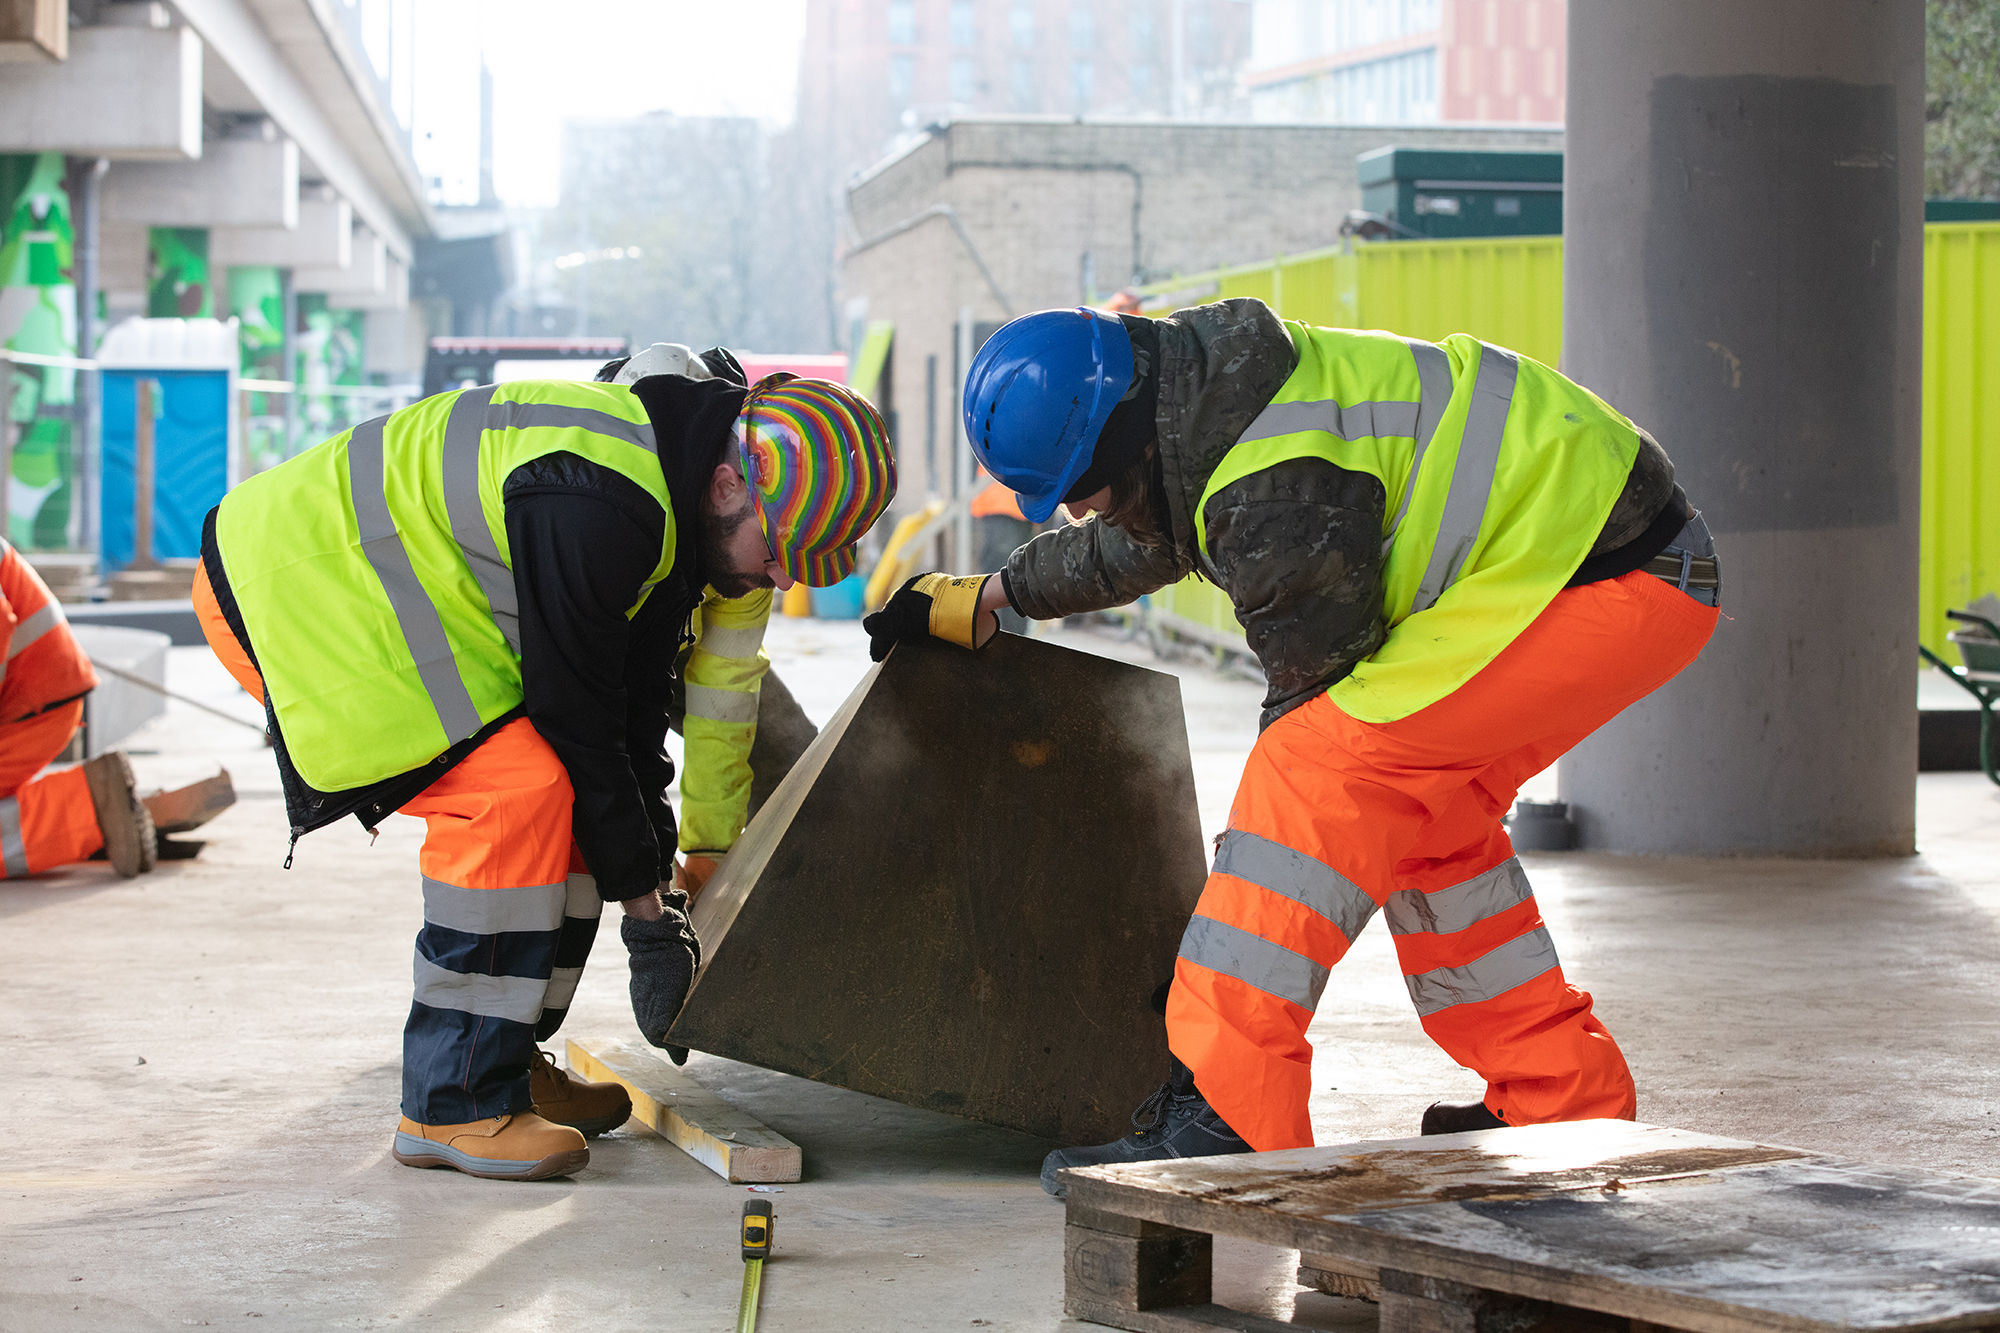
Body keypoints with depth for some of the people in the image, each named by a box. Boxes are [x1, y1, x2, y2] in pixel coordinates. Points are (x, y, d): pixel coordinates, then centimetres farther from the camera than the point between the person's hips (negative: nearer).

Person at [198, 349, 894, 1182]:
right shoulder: (592, 508, -30)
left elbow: (635, 705, 8)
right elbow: (576, 720, -23)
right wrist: (646, 906, -14)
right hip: (299, 587, -10)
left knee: (572, 795, 6)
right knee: (518, 792, -22)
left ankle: (504, 1060, 15)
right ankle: (455, 1105, -14)